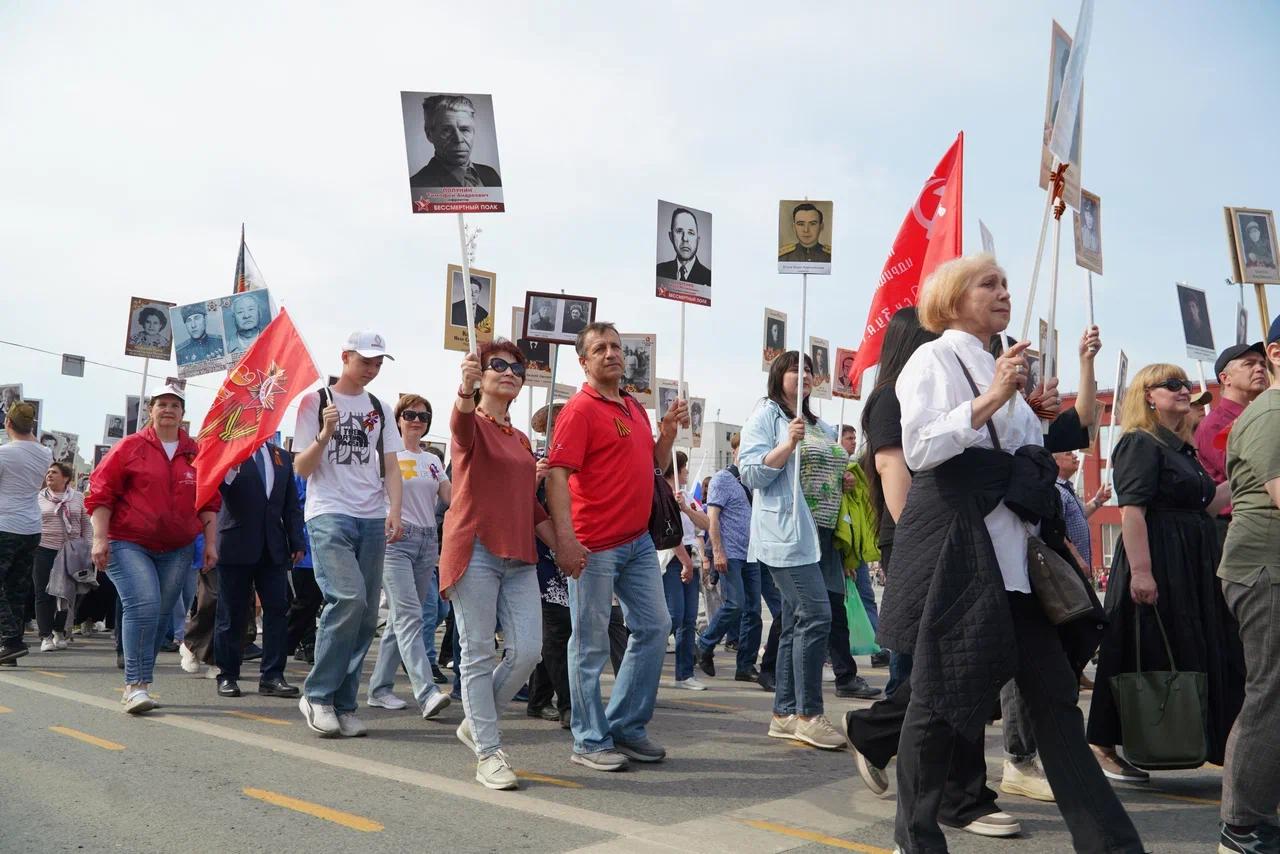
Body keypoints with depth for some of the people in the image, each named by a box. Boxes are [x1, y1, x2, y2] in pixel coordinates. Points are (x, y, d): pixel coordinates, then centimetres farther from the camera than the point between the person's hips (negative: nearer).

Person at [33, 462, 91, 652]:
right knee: (44, 595, -1)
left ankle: (59, 632, 22)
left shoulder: (78, 497, 7)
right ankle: (46, 636, 4)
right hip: (44, 550, -1)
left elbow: (86, 525, 11)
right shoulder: (38, 498, 6)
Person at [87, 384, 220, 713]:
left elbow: (209, 502, 13)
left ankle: (138, 683, 18)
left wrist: (210, 543, 8)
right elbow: (101, 492, -1)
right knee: (143, 606, -20)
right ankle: (135, 685, -13)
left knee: (160, 615, 5)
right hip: (128, 544, -4)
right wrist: (100, 538, -8)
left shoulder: (196, 454, 10)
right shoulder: (130, 447, 1)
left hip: (177, 550, 4)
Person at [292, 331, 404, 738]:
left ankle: (344, 704, 11)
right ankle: (317, 694, -6)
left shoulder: (380, 410, 15)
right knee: (348, 598, -21)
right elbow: (301, 468, 1)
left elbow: (391, 468, 11)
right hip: (328, 515, -5)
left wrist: (394, 512, -4)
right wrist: (325, 434, -16)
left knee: (366, 615, 1)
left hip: (372, 520, 5)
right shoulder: (316, 401, 4)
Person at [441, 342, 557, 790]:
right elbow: (461, 424, -28)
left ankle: (476, 722, 22)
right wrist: (465, 389, -49)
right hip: (475, 551, -6)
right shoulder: (473, 425, -1)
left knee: (527, 650, 0)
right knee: (478, 654, -1)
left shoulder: (521, 440, 19)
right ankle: (488, 755, 8)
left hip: (519, 557, 7)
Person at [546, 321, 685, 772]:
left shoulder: (635, 408, 15)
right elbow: (557, 475, -18)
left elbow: (655, 464, 25)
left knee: (654, 627, 12)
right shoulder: (580, 409, -9)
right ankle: (590, 741, 13)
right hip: (594, 545, -8)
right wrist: (565, 539, -27)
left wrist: (669, 429, 7)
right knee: (591, 643, 1)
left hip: (638, 540, 8)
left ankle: (627, 726, 24)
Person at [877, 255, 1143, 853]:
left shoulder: (1001, 367, 24)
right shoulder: (933, 359, -1)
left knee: (1054, 692, 3)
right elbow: (919, 448, -15)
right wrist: (990, 399, -20)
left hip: (1013, 554, 8)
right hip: (955, 548, -8)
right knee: (943, 690, -2)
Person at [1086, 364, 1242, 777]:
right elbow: (1132, 511, -20)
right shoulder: (1140, 443, -10)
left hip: (1193, 565, 9)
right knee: (1142, 655, -4)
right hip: (1156, 560, -9)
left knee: (1201, 654, 13)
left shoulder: (1182, 448, 18)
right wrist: (1140, 571, -28)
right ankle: (1104, 748, 6)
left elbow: (1205, 505, 23)